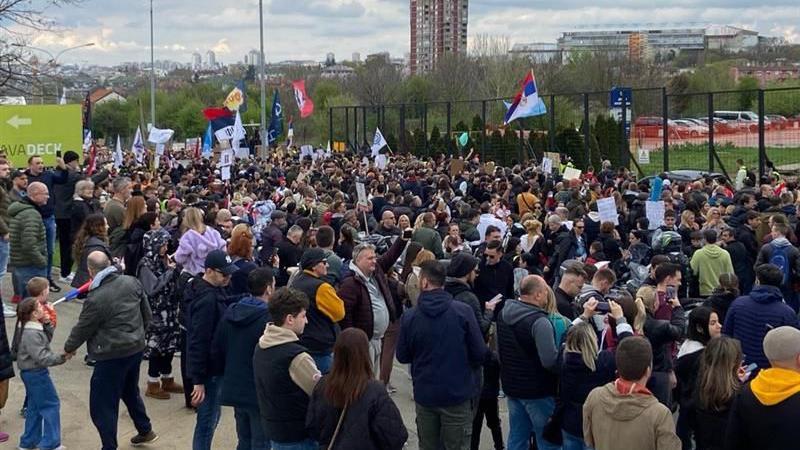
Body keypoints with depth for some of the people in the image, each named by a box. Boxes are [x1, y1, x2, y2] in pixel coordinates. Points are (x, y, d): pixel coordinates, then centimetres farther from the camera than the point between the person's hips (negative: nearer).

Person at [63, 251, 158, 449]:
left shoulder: (95, 299, -22)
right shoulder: (132, 282, -4)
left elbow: (82, 329, -7)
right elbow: (147, 315, 6)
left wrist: (69, 348, 12)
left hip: (112, 356, -8)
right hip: (136, 348, 8)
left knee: (103, 405, 5)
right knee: (130, 391, 29)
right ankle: (145, 431, 41)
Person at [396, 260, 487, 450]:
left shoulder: (409, 317, -9)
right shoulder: (463, 311, -14)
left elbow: (402, 357, 2)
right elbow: (480, 353, -11)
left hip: (424, 395, 2)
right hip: (458, 393, -2)